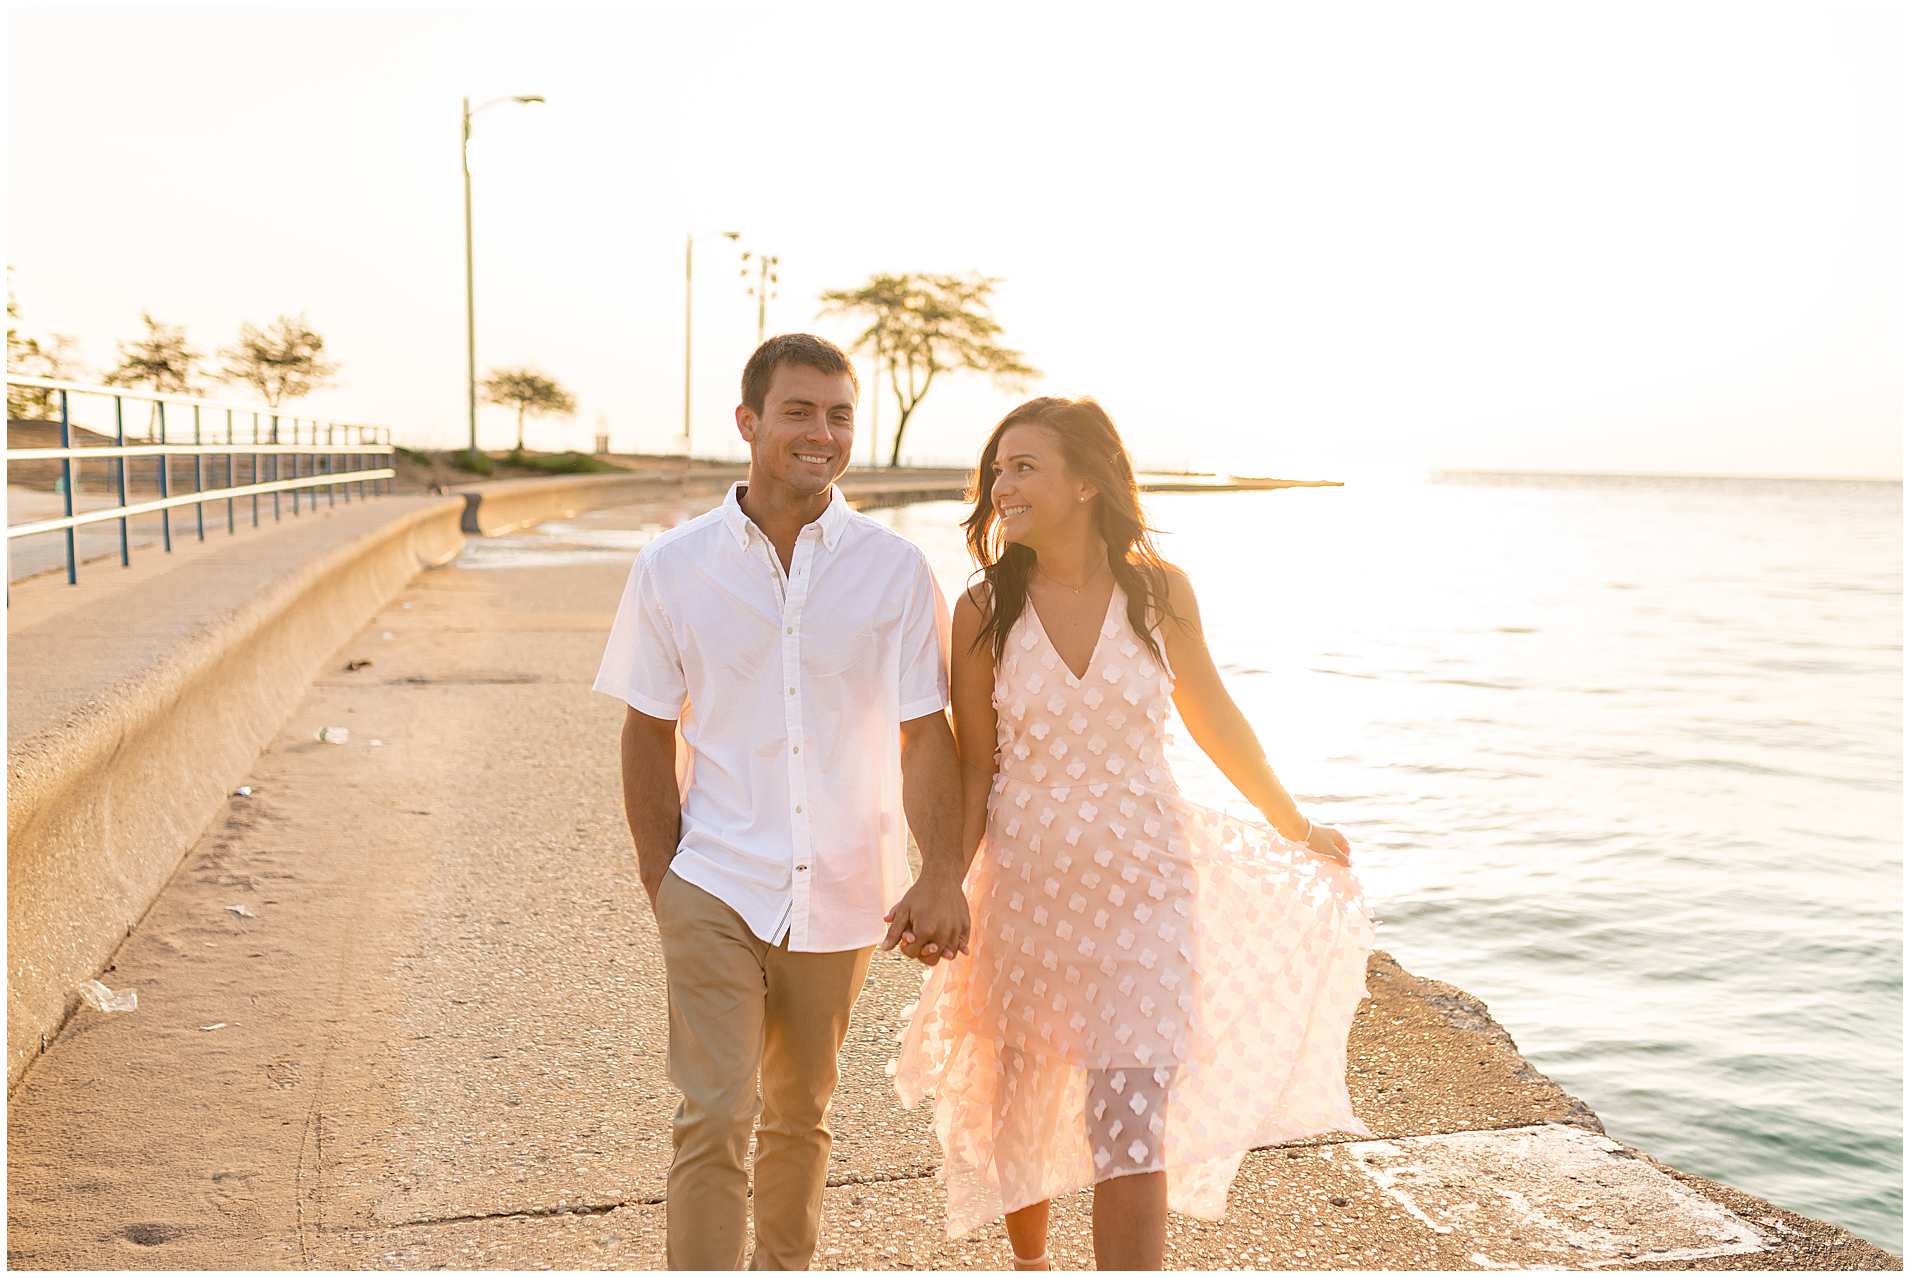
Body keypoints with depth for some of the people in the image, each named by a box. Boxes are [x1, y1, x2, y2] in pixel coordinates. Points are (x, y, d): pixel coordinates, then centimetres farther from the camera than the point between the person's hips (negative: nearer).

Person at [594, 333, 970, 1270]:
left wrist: (942, 875, -15)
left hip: (840, 893, 2)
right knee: (713, 1119, -7)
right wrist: (661, 879, -1)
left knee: (801, 1113, 18)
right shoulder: (673, 567, -3)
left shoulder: (895, 570, -3)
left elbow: (925, 735, -4)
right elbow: (650, 734, 3)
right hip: (716, 885, -1)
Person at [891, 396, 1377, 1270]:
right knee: (1017, 1110, 18)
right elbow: (973, 772, -1)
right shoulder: (984, 612, -6)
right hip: (1025, 882, 1)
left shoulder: (1159, 592, -6)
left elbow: (1212, 718, 9)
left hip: (1143, 879, -1)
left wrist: (1294, 826, 19)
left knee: (1130, 1131, -7)